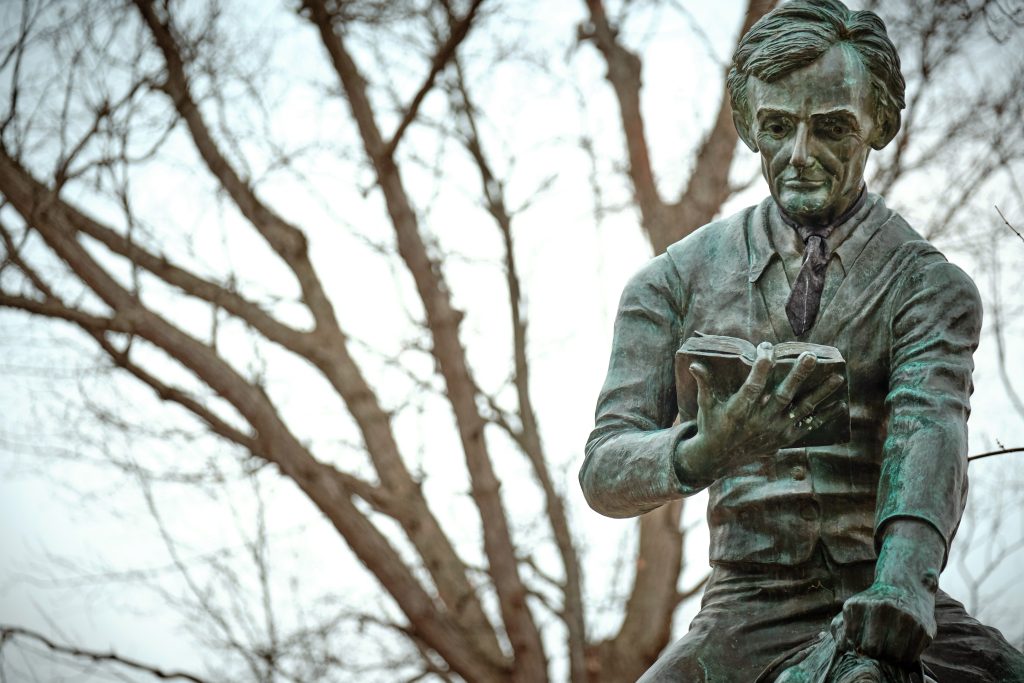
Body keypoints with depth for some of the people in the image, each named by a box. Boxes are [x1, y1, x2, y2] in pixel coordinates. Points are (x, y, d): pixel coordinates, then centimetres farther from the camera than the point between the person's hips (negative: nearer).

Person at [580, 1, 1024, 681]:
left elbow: (928, 424, -15)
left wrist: (905, 573, -36)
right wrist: (704, 451, -23)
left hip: (888, 616, -1)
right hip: (748, 617, 1)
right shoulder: (677, 280, 7)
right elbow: (604, 472, 0)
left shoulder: (930, 285, 4)